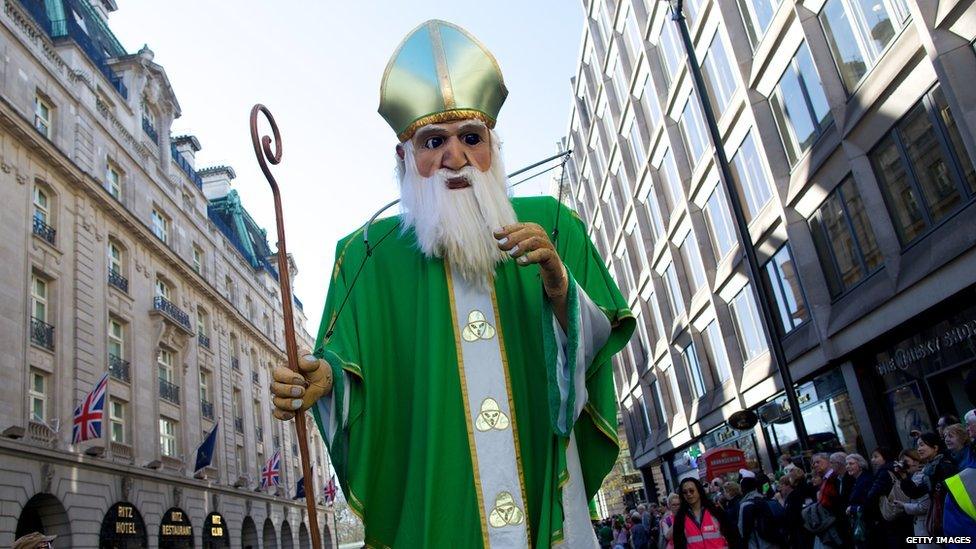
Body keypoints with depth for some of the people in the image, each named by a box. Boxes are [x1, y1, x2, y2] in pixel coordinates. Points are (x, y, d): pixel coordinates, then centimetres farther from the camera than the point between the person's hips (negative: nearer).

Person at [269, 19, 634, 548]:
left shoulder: (549, 225, 4)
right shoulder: (373, 252, 2)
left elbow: (597, 344, -1)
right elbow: (354, 369, -1)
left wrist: (558, 281, -19)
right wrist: (323, 378, -23)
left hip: (544, 482, 2)